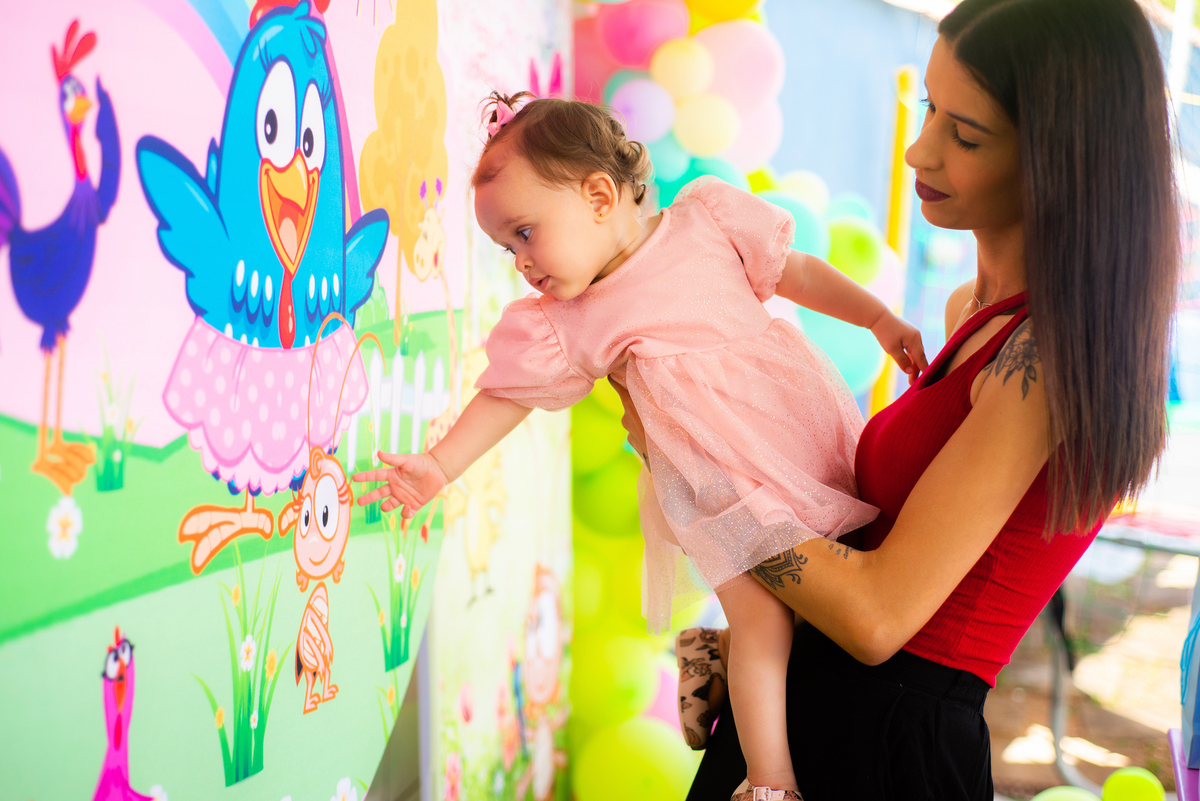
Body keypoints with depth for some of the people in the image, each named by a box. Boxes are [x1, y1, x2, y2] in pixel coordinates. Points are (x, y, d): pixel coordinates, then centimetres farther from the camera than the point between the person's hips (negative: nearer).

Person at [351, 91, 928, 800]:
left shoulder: (705, 217, -2)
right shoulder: (565, 326, -1)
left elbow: (799, 272, 7)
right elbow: (505, 396, 7)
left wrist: (880, 320, 5)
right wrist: (437, 466, 3)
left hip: (809, 423, 2)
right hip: (724, 483, -2)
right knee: (762, 612, -12)